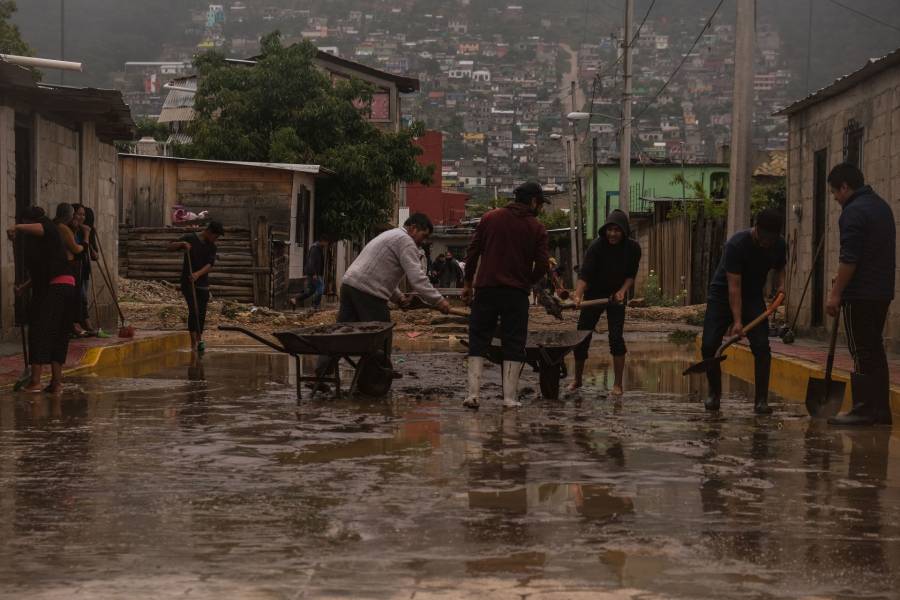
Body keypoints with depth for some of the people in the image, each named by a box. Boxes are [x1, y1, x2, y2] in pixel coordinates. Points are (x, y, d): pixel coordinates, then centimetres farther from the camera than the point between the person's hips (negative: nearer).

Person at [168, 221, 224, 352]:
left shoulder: (212, 247, 5)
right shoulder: (190, 238, -3)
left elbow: (210, 265, -8)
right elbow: (170, 248, -4)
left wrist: (198, 274, -25)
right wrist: (182, 244, -24)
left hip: (203, 284, 4)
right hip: (188, 283, -4)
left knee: (201, 314, 3)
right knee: (193, 311, -17)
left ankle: (198, 341, 16)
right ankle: (193, 343, -18)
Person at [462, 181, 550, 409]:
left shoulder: (490, 218, 7)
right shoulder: (536, 228, 1)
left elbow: (473, 252, 5)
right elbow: (543, 264, -4)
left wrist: (468, 283, 13)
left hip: (486, 289, 1)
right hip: (517, 292, -1)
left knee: (478, 342, 7)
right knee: (513, 344, 6)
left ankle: (472, 394, -3)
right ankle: (510, 397, 2)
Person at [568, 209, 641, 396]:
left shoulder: (633, 248, -12)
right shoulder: (597, 247, -20)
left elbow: (631, 275, -2)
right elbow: (584, 274, -28)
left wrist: (623, 291, -20)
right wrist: (577, 296, -42)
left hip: (616, 297, 0)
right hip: (594, 295, 0)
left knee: (616, 337, -12)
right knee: (581, 336, 2)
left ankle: (617, 384, -2)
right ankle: (577, 378, 23)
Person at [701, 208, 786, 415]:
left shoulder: (779, 245, -9)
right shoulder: (737, 244, -27)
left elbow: (779, 268, 15)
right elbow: (734, 286, -28)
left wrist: (780, 284, -7)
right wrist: (737, 321, -32)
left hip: (753, 297, 3)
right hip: (722, 295, -3)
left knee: (761, 347, -14)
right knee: (708, 346, -13)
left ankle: (761, 400, -5)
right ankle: (714, 392, 9)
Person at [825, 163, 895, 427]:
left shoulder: (854, 212, -14)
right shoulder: (882, 206, 17)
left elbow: (849, 259, -20)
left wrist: (836, 294, -17)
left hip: (860, 295, -9)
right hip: (883, 292, 9)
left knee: (862, 352, -6)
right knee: (876, 349, 12)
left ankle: (864, 410, -5)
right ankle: (881, 409, 14)